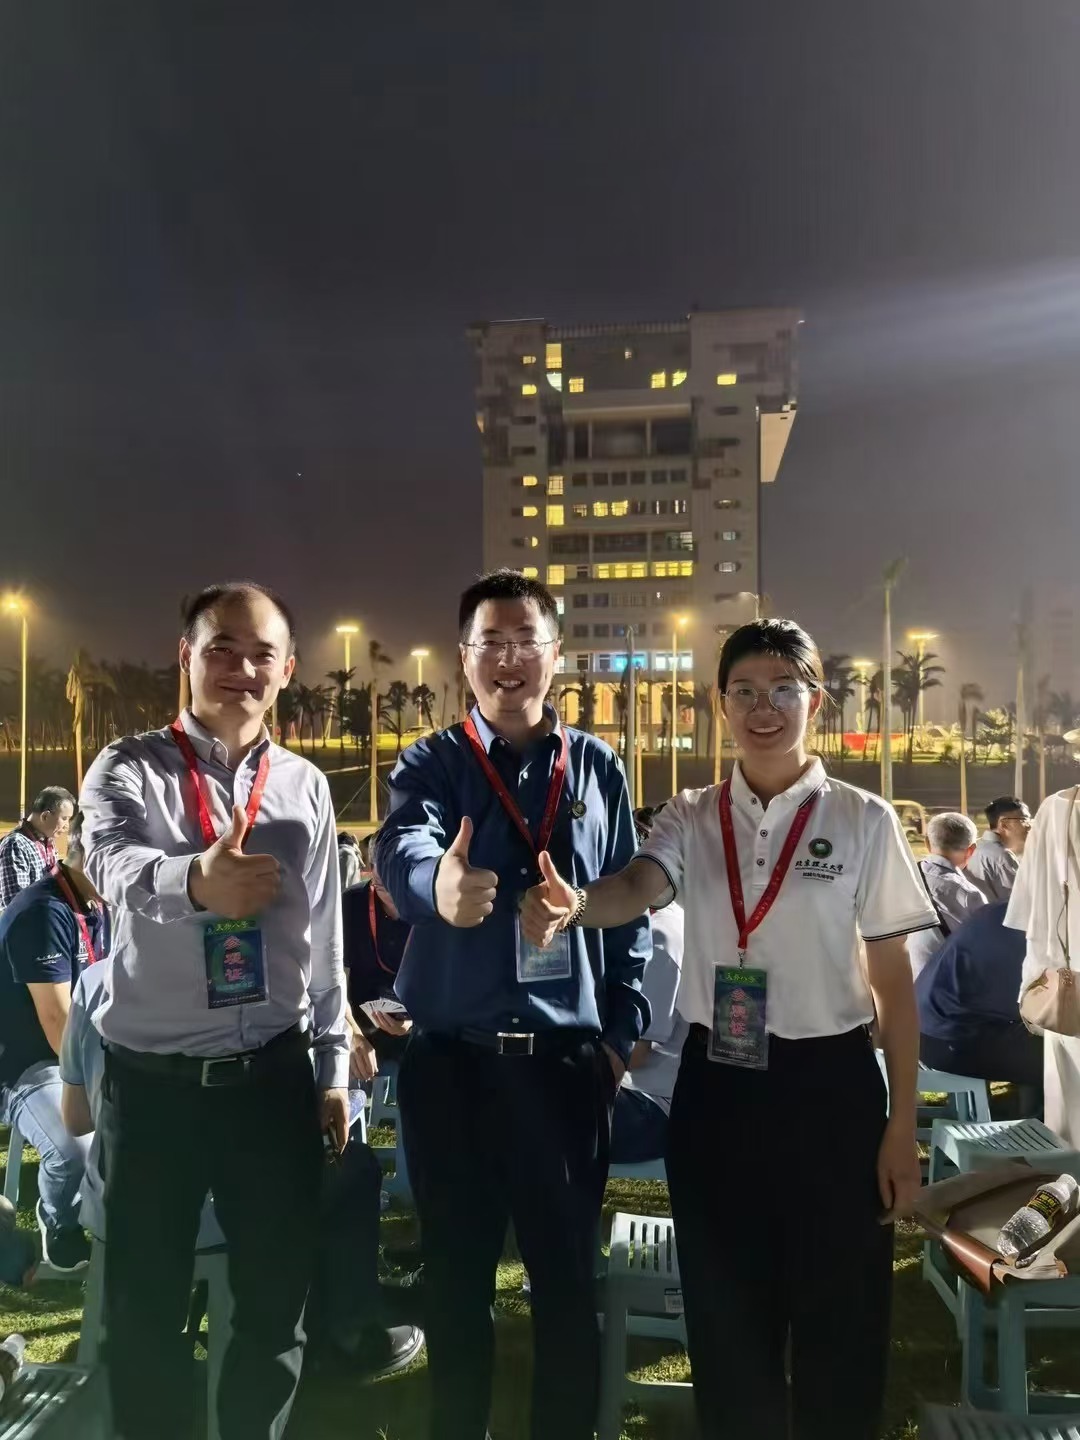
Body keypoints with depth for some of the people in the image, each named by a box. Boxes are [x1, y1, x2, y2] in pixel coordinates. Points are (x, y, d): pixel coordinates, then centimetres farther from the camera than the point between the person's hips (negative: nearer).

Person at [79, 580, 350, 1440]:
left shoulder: (306, 787, 3)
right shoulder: (127, 770, -5)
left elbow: (324, 938, 8)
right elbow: (116, 870, -28)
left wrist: (333, 1068, 9)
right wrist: (194, 879, -50)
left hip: (274, 1077, 2)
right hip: (152, 1079, -2)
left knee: (277, 1301, 15)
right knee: (144, 1306, 14)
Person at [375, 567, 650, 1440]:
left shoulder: (598, 768, 4)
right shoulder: (432, 763, -2)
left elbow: (630, 907, 8)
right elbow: (403, 847, -25)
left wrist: (622, 1032, 2)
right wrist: (439, 881, -48)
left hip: (567, 1060, 1)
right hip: (451, 1062, -1)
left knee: (568, 1279, 12)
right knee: (458, 1278, 14)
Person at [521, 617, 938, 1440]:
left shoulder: (863, 821, -4)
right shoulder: (691, 819, 2)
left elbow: (894, 979, -1)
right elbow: (639, 889, -18)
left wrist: (903, 1125, -3)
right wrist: (574, 903, -42)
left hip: (830, 1084, -2)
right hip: (715, 1086, 2)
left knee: (838, 1319, 10)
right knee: (726, 1312, 15)